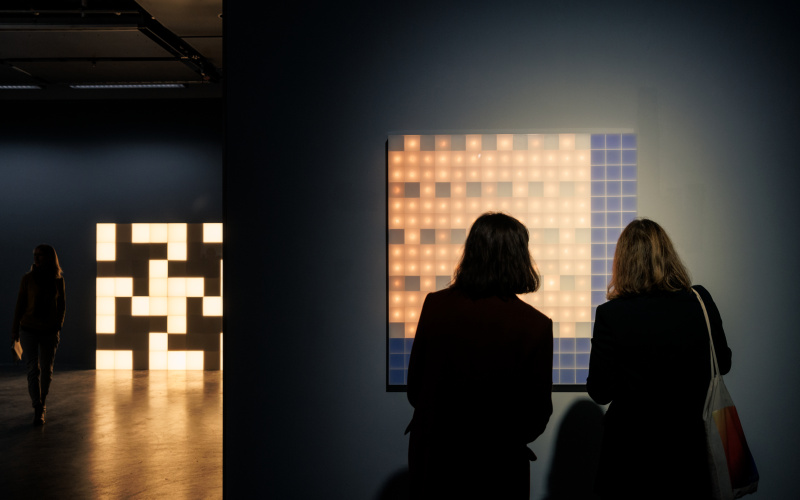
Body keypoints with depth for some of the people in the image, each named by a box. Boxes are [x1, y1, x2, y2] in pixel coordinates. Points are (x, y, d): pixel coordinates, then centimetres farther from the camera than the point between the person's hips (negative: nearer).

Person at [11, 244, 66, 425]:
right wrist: (15, 329, 2)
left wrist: (58, 327, 2)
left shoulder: (58, 280, 1)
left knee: (46, 370, 9)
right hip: (29, 330, -2)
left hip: (49, 331, 2)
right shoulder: (28, 278, -3)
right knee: (34, 369, -8)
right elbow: (20, 304, 1)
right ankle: (38, 410, -7)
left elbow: (62, 305, 9)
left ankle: (41, 402, 30)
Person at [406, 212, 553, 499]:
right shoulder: (535, 326, -17)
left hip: (433, 458, 3)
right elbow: (538, 415, -8)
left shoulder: (435, 306, -10)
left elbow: (414, 389, 1)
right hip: (497, 466, -2)